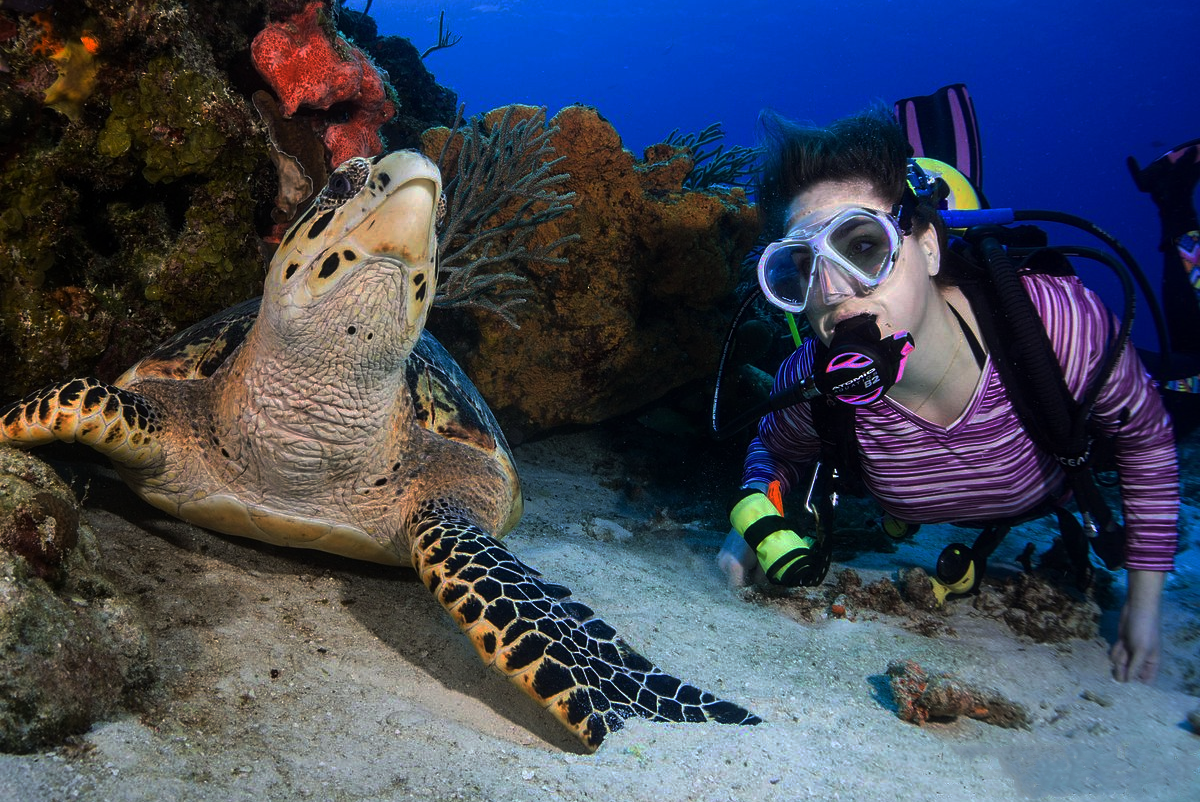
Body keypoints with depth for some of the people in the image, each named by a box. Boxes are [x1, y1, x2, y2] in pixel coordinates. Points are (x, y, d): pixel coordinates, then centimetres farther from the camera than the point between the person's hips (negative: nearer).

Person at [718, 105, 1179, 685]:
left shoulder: (1056, 320, -44)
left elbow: (1145, 433, -21)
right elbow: (776, 449, -10)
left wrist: (1146, 600, -15)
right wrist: (752, 523, -32)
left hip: (1058, 499, 0)